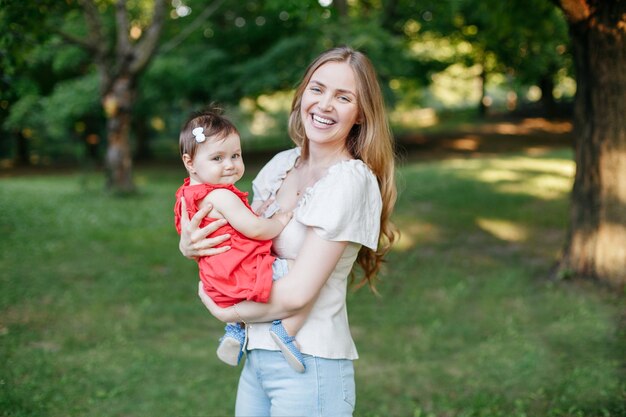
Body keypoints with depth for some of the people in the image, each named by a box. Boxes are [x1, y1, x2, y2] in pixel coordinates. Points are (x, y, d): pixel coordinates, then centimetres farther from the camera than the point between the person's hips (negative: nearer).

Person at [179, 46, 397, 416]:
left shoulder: (350, 181, -17)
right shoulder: (281, 165, 5)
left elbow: (297, 293, -20)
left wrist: (227, 312, -6)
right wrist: (191, 245, -6)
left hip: (311, 367, -7)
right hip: (257, 357, 7)